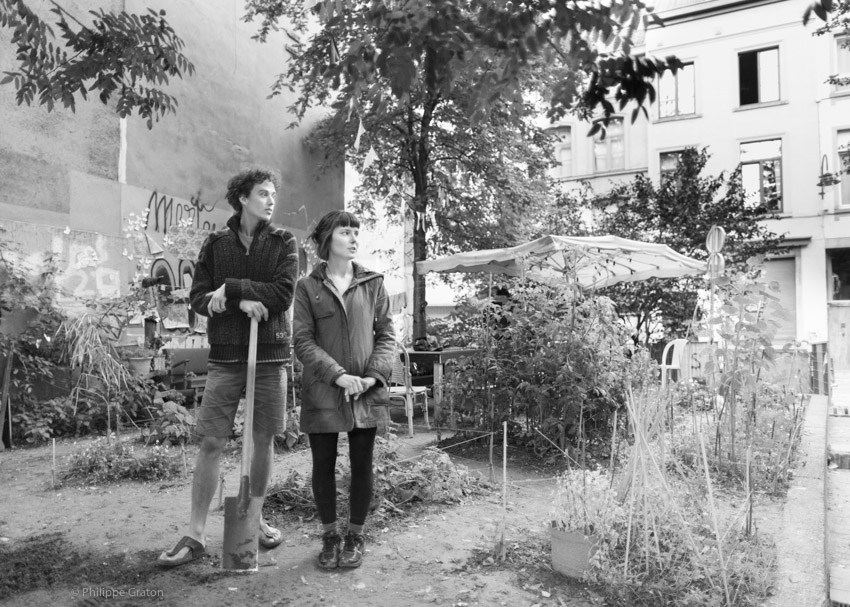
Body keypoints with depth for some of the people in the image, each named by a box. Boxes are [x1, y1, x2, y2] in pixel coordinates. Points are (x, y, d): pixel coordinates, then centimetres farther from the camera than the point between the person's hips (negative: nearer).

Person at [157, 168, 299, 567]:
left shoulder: (283, 242, 4)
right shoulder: (216, 243, 6)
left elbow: (283, 294, -9)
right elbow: (197, 297, 0)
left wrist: (231, 287, -13)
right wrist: (242, 302, -16)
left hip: (271, 354, 0)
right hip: (225, 355, 0)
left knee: (263, 440, 8)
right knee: (211, 443, 0)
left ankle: (255, 519, 27)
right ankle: (195, 535, 11)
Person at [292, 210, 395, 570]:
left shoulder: (372, 283, 5)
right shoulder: (308, 287, 1)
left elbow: (386, 335, 5)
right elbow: (303, 341, -5)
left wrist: (375, 375, -11)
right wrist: (339, 375, -16)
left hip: (367, 393, 1)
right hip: (322, 392, -1)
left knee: (362, 465, 9)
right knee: (323, 465, 9)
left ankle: (356, 536, 27)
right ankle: (329, 536, 28)